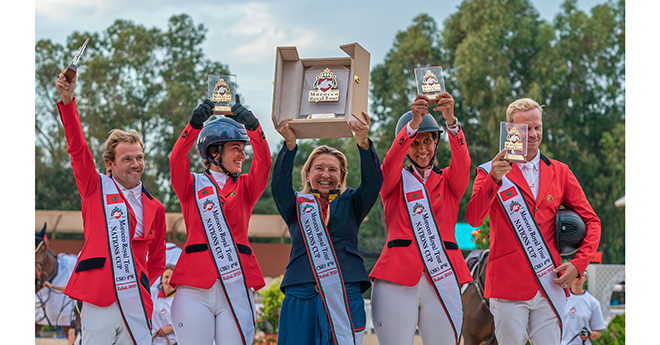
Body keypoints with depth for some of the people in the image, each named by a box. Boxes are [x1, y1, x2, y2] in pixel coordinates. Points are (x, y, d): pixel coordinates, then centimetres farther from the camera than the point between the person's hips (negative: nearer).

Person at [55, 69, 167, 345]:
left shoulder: (154, 208, 15)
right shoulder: (95, 189, 9)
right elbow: (77, 148, -2)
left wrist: (138, 287, 9)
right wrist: (67, 101, -12)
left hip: (136, 305, 3)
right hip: (98, 302, -3)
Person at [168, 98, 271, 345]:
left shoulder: (245, 187, 17)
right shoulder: (192, 185, 12)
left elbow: (263, 162, 0)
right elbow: (177, 160, -7)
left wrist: (252, 126, -16)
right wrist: (195, 125, -22)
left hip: (236, 286, 2)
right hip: (195, 289, -2)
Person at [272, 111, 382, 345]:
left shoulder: (350, 204, 16)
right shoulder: (297, 205, 16)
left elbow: (373, 182, -1)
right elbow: (279, 184, -3)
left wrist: (363, 143, -17)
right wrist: (289, 146, -18)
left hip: (345, 294, 0)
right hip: (301, 294, 0)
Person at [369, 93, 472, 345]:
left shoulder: (449, 182, 17)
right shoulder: (395, 181, 14)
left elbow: (462, 161, -4)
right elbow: (391, 162, -8)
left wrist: (450, 120, -23)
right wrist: (413, 123, -25)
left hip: (443, 279, 1)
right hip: (397, 278, -1)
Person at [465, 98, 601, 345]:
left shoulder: (560, 173, 13)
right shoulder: (491, 172, 3)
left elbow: (591, 222, 16)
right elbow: (473, 219, -12)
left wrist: (578, 264, 1)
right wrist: (493, 180, -26)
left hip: (550, 286, 3)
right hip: (508, 286, -3)